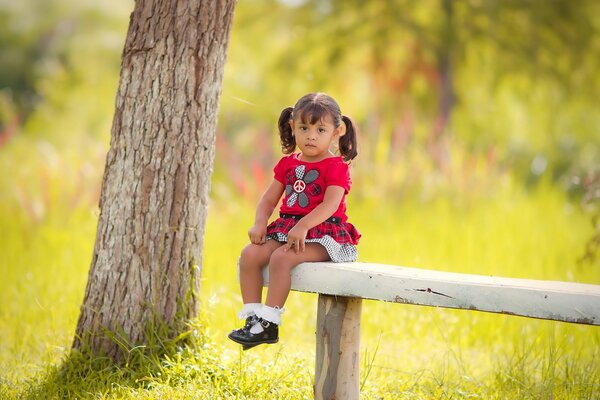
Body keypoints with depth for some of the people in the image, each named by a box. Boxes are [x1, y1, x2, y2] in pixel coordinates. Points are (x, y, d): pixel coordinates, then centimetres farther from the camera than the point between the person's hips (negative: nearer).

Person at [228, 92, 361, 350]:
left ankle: (269, 323, -27)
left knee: (281, 257, -31)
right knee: (249, 255, -14)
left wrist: (303, 226, -32)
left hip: (322, 233, -7)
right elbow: (269, 199, 15)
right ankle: (252, 317, -11)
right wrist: (260, 223, -6)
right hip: (287, 228, 7)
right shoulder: (288, 163, 15)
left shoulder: (336, 166, -6)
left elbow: (330, 203, -19)